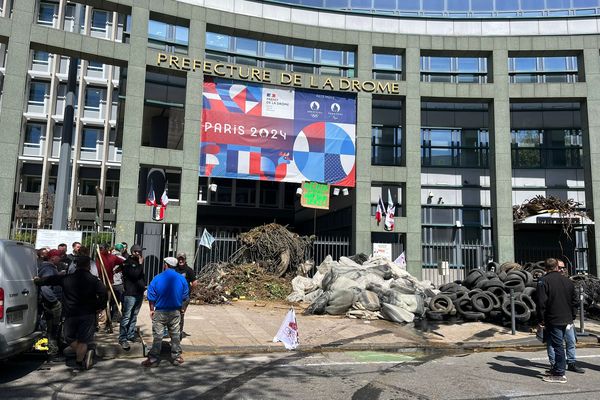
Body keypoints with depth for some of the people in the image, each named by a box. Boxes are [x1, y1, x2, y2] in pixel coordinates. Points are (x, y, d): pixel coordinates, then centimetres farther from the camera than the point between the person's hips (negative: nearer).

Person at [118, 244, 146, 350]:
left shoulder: (138, 262, 17)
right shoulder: (127, 263, -8)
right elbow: (135, 274, -21)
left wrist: (144, 284, 16)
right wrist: (140, 264, -14)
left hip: (139, 293, 8)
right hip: (130, 293, -8)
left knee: (134, 316, 13)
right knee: (126, 316, -8)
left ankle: (131, 335, 21)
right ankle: (122, 339, -5)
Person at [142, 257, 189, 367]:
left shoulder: (157, 278, -8)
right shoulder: (182, 279, -3)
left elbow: (151, 297, -4)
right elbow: (185, 296, 4)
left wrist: (152, 309, 7)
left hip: (160, 312, -2)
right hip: (175, 312, 2)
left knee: (157, 336, 5)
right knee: (175, 335, 12)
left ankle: (153, 359, 9)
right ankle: (176, 357, 20)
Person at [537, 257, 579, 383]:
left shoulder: (543, 281, -11)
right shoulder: (567, 281, 9)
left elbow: (541, 303, -15)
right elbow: (574, 301, 14)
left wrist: (541, 320, -8)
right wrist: (571, 317, 19)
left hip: (553, 320, -6)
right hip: (566, 320, 6)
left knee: (557, 345, -4)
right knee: (558, 344, 16)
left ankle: (559, 374, 0)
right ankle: (557, 368, 25)